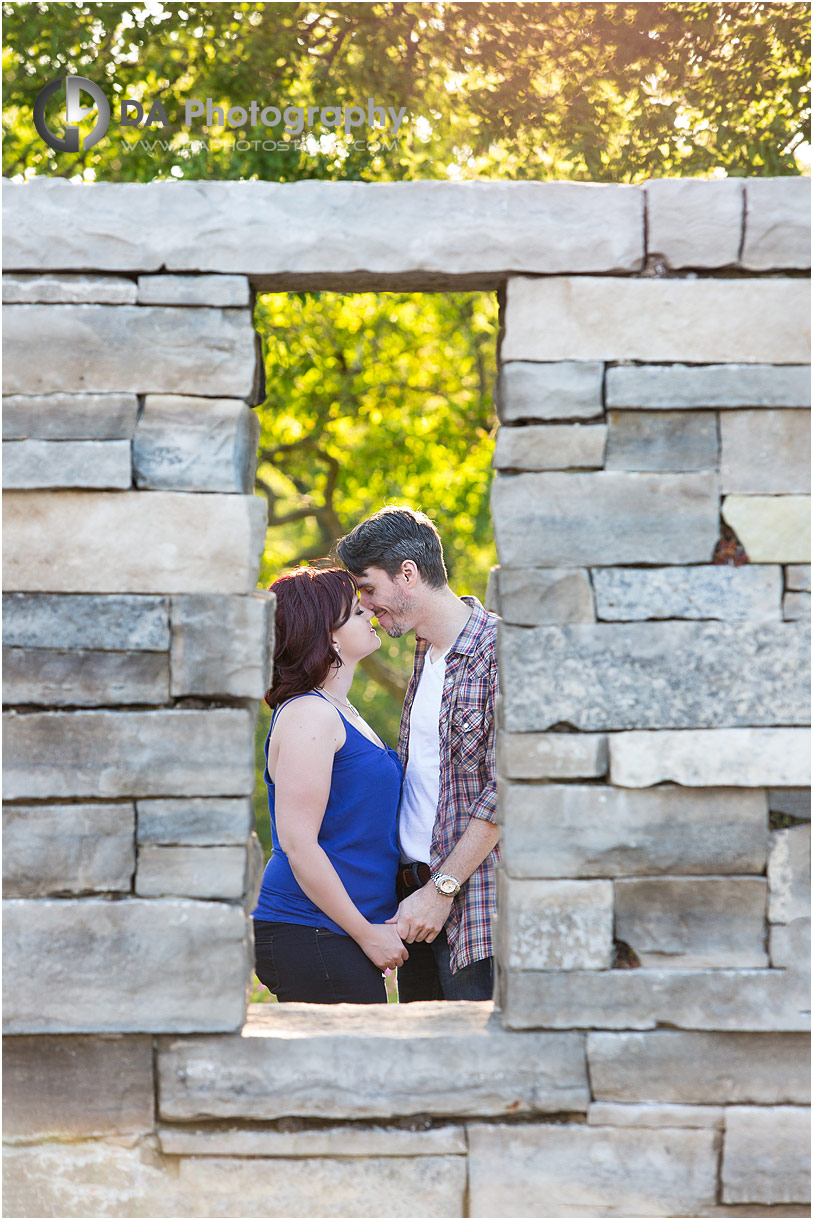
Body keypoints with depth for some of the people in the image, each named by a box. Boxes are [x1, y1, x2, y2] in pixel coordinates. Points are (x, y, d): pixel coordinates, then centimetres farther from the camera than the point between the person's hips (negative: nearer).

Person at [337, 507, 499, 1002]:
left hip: (473, 906, -8)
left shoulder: (498, 651, -13)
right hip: (417, 896, 8)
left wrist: (442, 888, -16)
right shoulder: (426, 653, 15)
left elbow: (504, 790, -17)